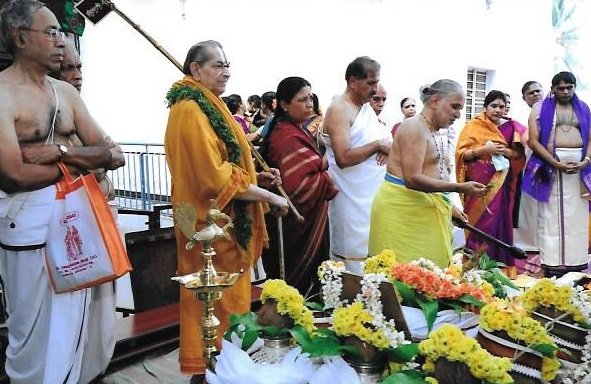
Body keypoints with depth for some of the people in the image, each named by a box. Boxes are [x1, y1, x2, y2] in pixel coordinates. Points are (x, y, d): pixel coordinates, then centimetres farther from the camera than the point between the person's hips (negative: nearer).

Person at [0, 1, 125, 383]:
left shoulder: (67, 92, 10)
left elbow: (107, 154, 5)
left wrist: (60, 151, -12)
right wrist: (81, 162, -6)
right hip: (32, 225, -6)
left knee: (86, 323, 15)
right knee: (42, 332, 7)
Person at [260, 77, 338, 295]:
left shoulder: (296, 130, 11)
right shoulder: (287, 137, -21)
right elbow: (297, 185, -29)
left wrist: (322, 164, -1)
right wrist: (328, 181, -14)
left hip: (308, 221, 10)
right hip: (299, 225, -10)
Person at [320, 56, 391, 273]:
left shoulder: (367, 107, 14)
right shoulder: (339, 110, -13)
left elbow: (385, 139, 19)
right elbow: (343, 158, -23)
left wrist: (386, 148, -4)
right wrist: (377, 145, -13)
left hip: (372, 194, 8)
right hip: (351, 199, -8)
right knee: (354, 257, -3)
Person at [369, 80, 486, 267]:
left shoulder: (432, 133, 18)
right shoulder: (415, 127, -11)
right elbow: (412, 179, -20)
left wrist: (449, 207, 14)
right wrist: (460, 188, -18)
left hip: (425, 210, 9)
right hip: (402, 208, -9)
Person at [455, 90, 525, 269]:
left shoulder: (509, 127, 10)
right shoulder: (473, 126, 0)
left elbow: (519, 154, 9)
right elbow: (462, 153, -6)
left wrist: (505, 151, -11)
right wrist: (484, 149, -19)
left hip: (501, 183, 3)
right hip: (479, 183, -3)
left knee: (499, 222, 3)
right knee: (480, 222, -3)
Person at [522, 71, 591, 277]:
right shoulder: (540, 108, 3)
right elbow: (533, 141, -6)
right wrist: (556, 163, -15)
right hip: (551, 165, -3)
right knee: (551, 215, -3)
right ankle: (552, 263, 0)